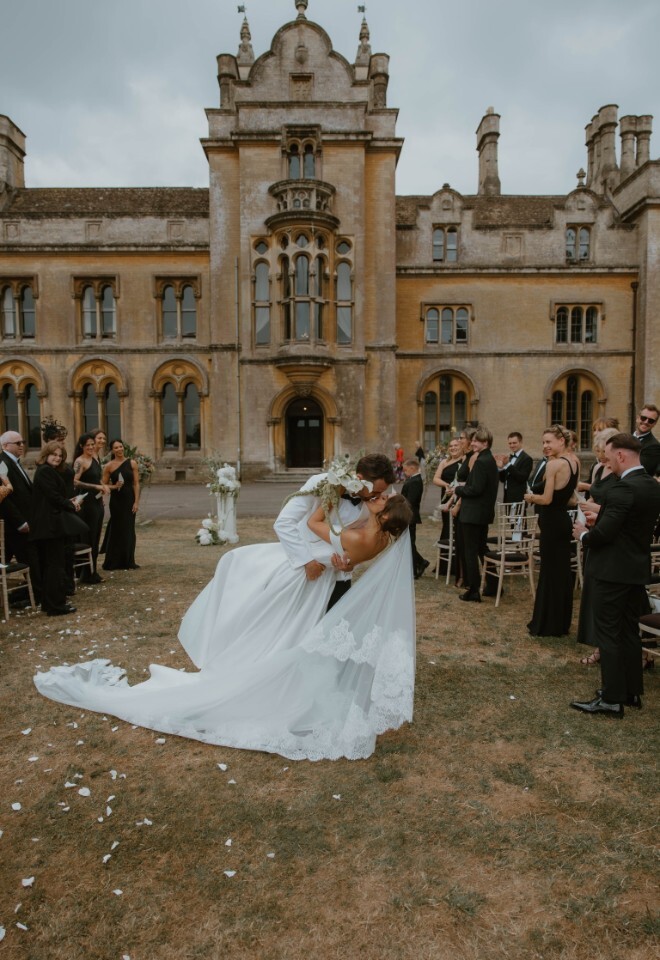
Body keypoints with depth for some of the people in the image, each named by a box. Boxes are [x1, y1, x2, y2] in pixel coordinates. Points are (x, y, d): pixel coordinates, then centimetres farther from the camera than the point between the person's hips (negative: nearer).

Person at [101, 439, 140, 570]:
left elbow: (136, 484, -1)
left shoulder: (132, 463, 1)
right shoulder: (109, 466, -1)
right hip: (116, 500, -1)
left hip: (129, 499, 1)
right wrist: (114, 486, -16)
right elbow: (104, 484, 2)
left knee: (129, 530, 6)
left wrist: (136, 501, -6)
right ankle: (114, 562, 15)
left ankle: (128, 561, 17)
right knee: (116, 530, 4)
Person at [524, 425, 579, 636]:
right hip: (564, 520, 9)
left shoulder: (553, 464, -18)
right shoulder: (574, 463, 8)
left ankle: (547, 625, 11)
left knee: (549, 572, 1)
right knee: (563, 571, 15)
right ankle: (562, 622, 25)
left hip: (552, 523, -9)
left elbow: (546, 499, -20)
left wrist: (531, 497, 1)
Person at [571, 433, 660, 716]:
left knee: (608, 634, 0)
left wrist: (583, 534, -5)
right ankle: (632, 691, 28)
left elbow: (604, 534, -25)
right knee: (630, 632, 18)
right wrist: (600, 519, 11)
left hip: (613, 571, -9)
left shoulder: (623, 488, -22)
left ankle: (612, 699, 8)